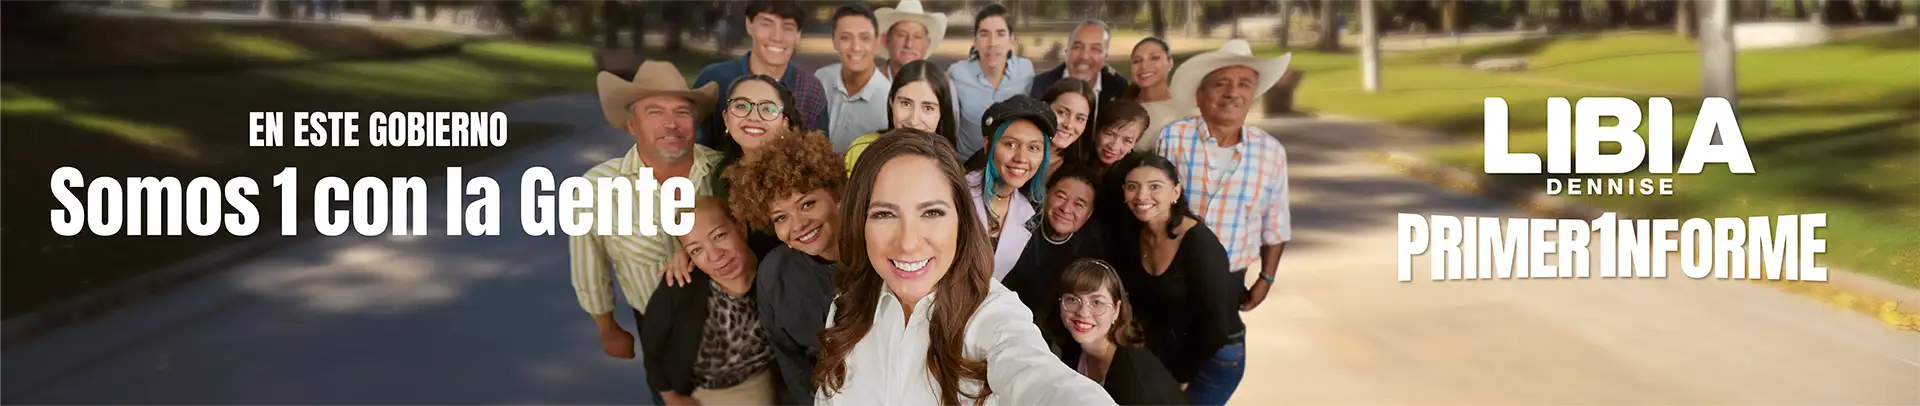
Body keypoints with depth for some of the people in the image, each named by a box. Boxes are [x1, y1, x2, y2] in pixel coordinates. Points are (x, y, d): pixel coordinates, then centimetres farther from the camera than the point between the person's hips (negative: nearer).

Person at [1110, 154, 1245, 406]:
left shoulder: (1200, 244, -25)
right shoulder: (1132, 237, -6)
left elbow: (1215, 328, -22)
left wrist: (1179, 377, -11)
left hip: (1214, 357, -6)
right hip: (1164, 350, 6)